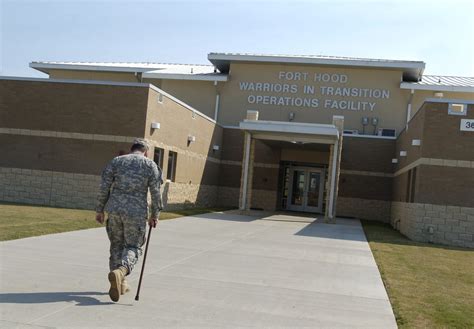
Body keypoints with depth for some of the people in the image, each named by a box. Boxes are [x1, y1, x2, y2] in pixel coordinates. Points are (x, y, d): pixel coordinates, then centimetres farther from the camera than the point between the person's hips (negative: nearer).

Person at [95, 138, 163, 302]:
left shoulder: (116, 161, 9)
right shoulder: (150, 165, 4)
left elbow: (104, 187, 4)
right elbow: (156, 193, 0)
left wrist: (99, 210, 10)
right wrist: (154, 215, 8)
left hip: (114, 210, 3)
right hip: (137, 213, -2)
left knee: (116, 245, 16)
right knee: (133, 246, 7)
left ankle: (120, 283, 20)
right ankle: (120, 271, -20)